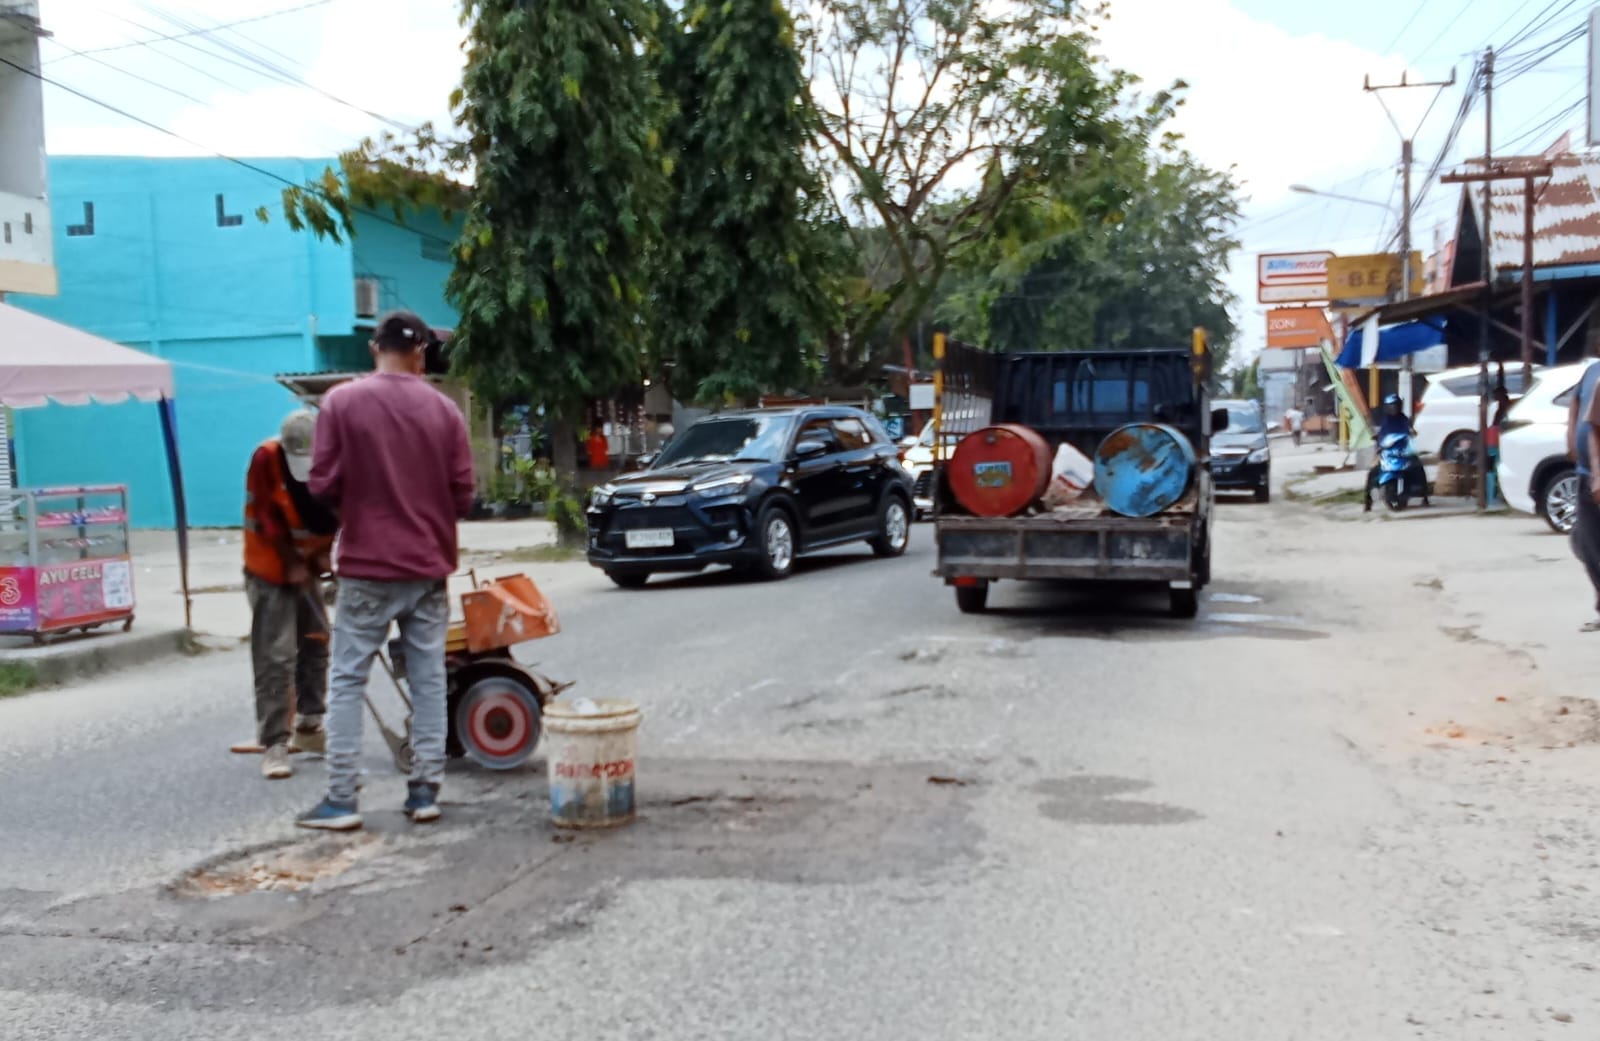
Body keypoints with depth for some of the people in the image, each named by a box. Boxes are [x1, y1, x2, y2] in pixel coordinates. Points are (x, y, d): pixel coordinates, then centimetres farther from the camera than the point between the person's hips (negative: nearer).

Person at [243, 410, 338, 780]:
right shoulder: (265, 459, -21)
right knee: (275, 658, -8)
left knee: (317, 647, 12)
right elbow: (268, 520, -19)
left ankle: (308, 727, 26)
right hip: (270, 570, -5)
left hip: (309, 568, 5)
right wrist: (292, 563, -17)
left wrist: (323, 554, -16)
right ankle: (274, 743, -6)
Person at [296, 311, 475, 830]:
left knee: (347, 681, 5)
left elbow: (323, 483, -8)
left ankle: (340, 799, 6)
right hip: (429, 567, 2)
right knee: (428, 681, 9)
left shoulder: (341, 401, -7)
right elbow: (462, 493, 1)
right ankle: (425, 791, 13)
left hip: (367, 567, -2)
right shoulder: (444, 409, 0)